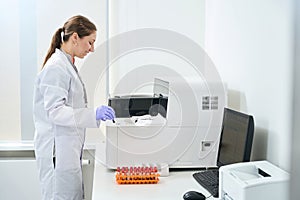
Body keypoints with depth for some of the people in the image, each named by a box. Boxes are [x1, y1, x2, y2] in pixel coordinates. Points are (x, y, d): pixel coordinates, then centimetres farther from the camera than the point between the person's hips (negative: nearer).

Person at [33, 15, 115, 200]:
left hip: (69, 148, 10)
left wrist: (97, 114, 16)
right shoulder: (56, 67, -15)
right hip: (58, 148, -10)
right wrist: (93, 114, -29)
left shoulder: (68, 66, 17)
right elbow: (54, 111, -21)